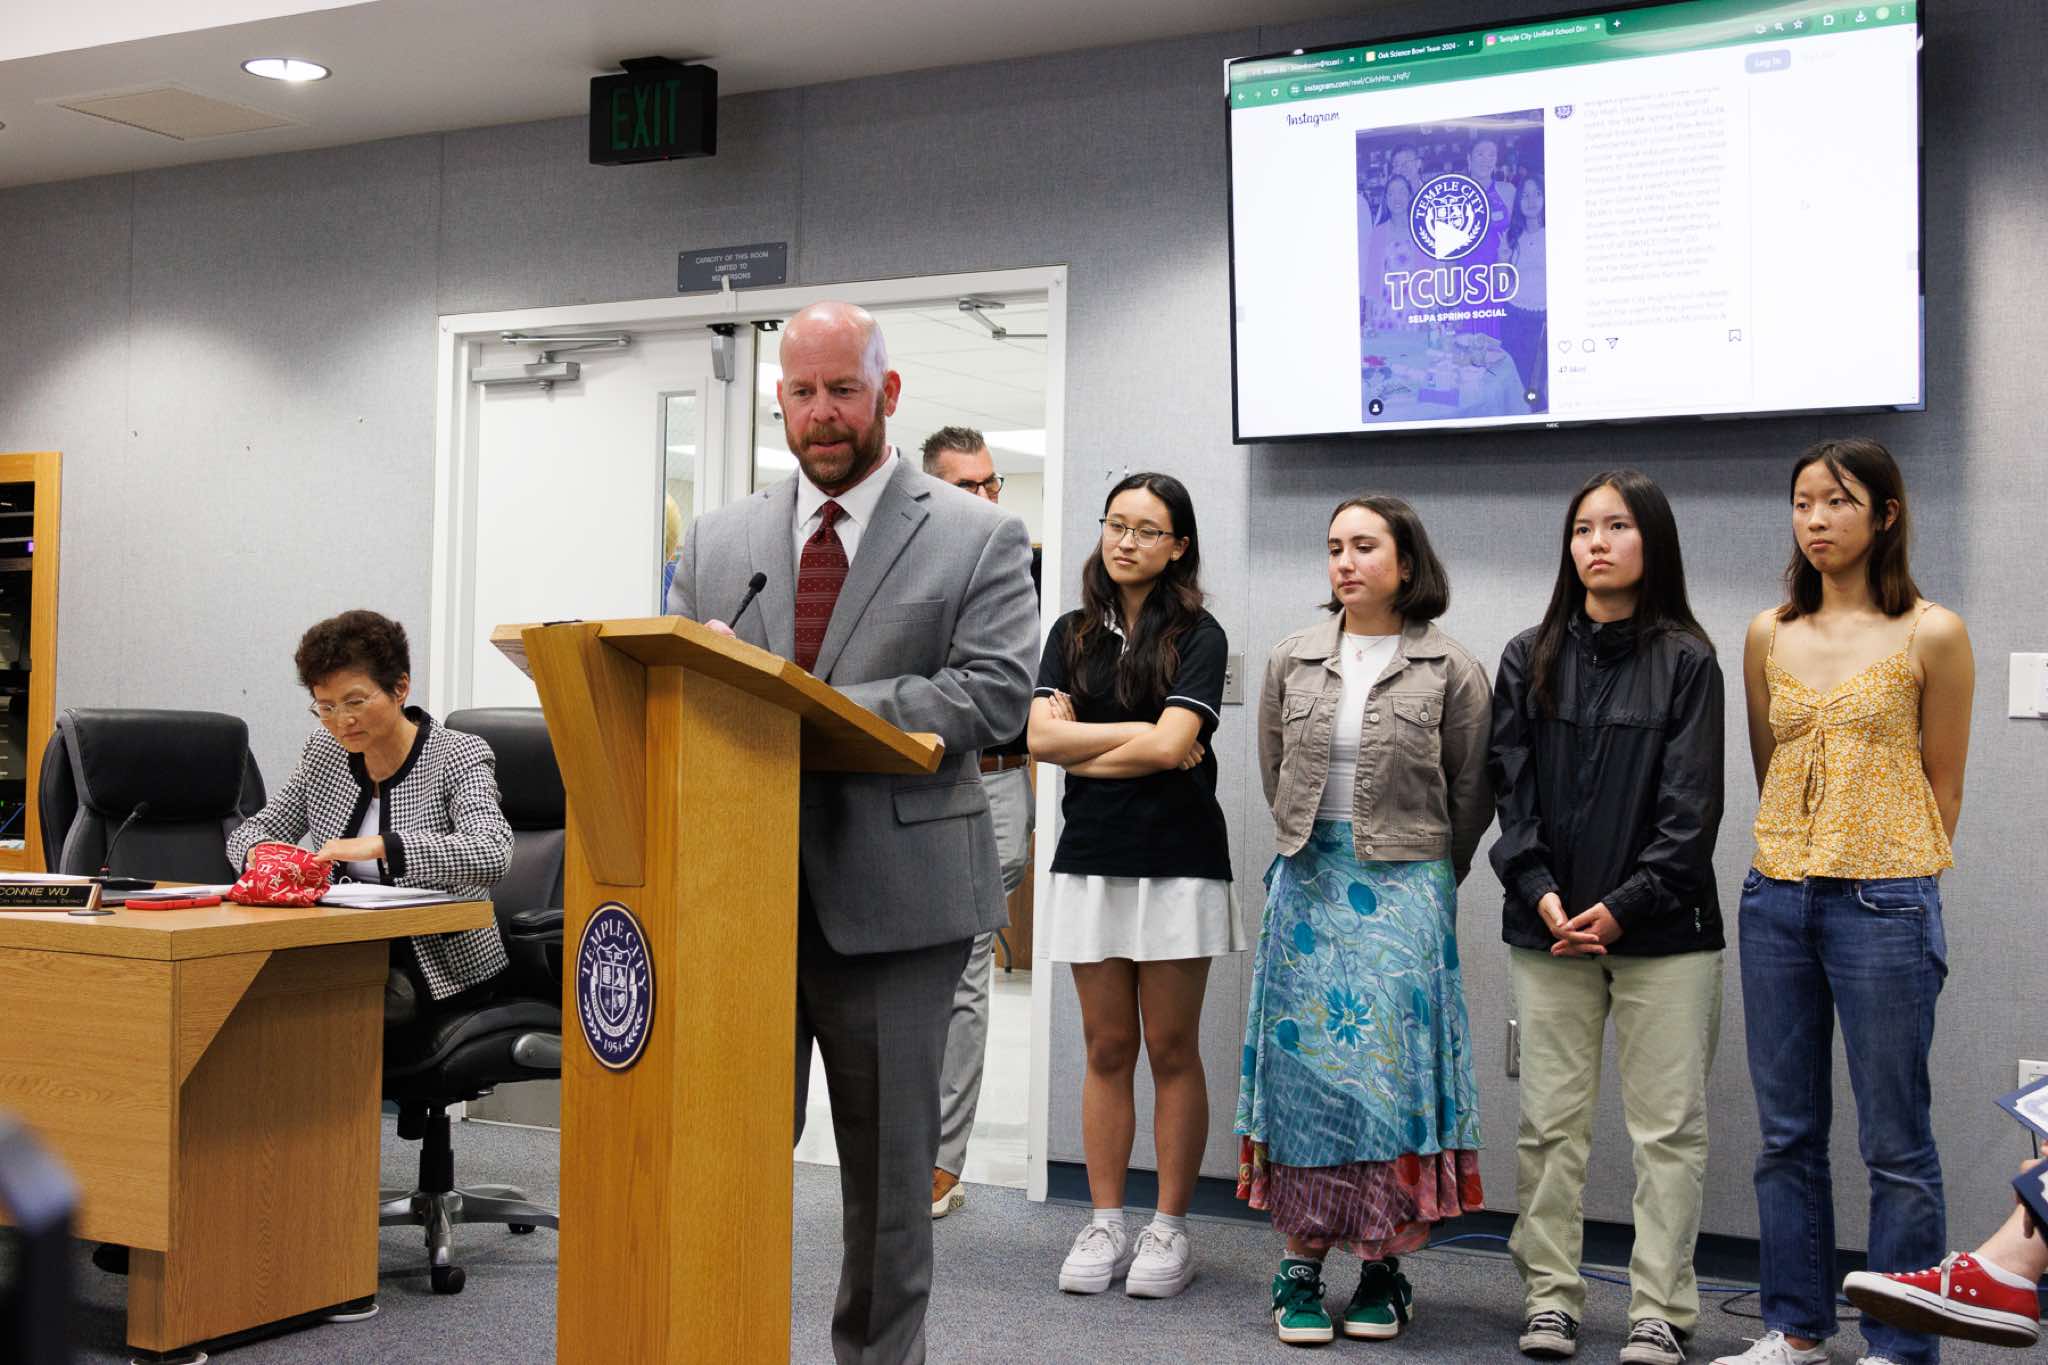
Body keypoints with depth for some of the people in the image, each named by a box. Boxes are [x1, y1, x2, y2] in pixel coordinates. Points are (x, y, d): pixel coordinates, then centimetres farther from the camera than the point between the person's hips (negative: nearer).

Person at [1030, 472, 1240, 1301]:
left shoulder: (1198, 637, -1)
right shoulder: (1073, 634, 11)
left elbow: (1170, 747, -14)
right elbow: (1042, 739, -2)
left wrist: (1080, 750, -4)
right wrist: (1147, 736, -8)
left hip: (1177, 865, -3)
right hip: (1091, 860, 3)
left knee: (1171, 1052, 3)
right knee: (1106, 1050, 7)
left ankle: (1170, 1229, 11)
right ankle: (1105, 1225, 14)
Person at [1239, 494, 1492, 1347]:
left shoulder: (1450, 671, -3)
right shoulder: (1293, 661, 7)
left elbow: (1470, 794, 4)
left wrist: (1427, 876, 10)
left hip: (1407, 889, -3)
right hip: (1308, 885, 3)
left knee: (1392, 1067, -3)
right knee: (1305, 1063, 2)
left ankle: (1384, 1268, 9)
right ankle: (1302, 1266, 8)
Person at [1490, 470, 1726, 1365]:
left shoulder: (1685, 662, 1)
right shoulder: (1531, 659, 8)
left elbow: (1690, 807, -5)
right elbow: (1511, 789, 4)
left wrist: (1624, 906, -13)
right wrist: (1541, 894, -9)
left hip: (1661, 928, -2)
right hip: (1549, 926, 2)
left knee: (1667, 1125, 2)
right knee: (1550, 1122, 7)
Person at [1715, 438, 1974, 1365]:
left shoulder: (1931, 634, -2)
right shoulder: (1769, 635, 9)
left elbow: (1942, 785, 3)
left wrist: (1895, 885, 4)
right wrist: (1798, 860, 13)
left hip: (1883, 902, -4)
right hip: (1776, 899, 4)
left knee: (1895, 1141, 1)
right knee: (1787, 1134, 10)